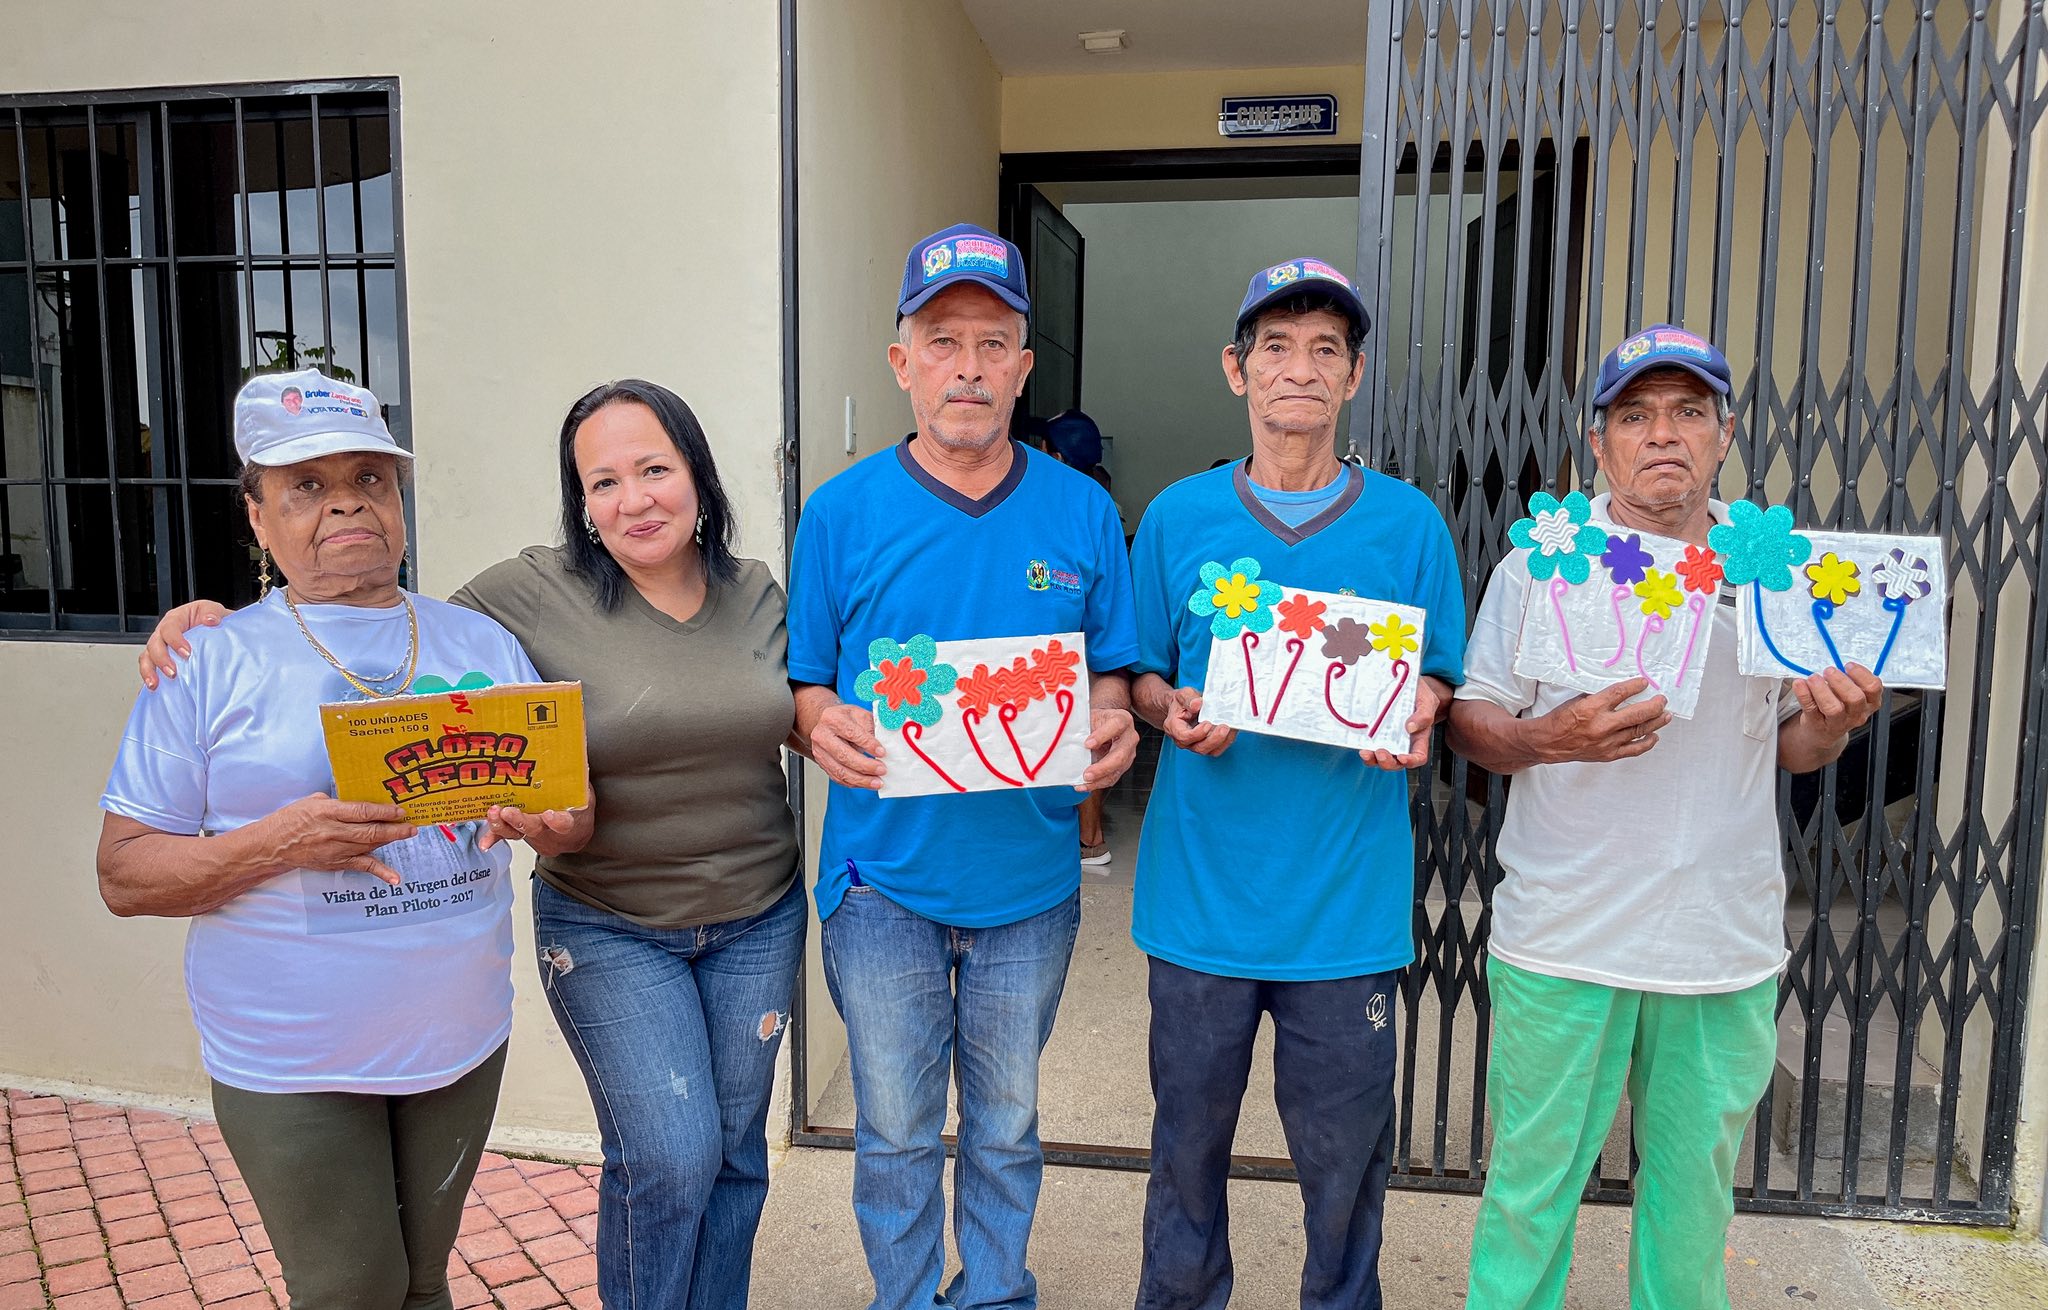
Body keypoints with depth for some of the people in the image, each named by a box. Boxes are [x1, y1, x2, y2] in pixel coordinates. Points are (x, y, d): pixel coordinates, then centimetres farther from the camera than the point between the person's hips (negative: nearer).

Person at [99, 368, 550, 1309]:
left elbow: (566, 807, 8)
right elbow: (124, 876, -6)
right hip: (293, 1061, -3)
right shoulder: (208, 664, -5)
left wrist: (554, 815, -16)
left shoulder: (481, 644, 5)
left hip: (462, 1037, 3)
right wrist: (281, 843, -23)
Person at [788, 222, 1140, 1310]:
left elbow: (1107, 673, 6)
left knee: (1006, 1128, 19)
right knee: (896, 1134, 13)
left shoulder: (1082, 511, -1)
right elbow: (803, 685, 0)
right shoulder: (842, 511, -4)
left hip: (1029, 874, 1)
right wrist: (824, 727, -22)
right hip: (885, 874, -1)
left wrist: (1108, 727, -16)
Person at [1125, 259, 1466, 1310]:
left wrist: (1413, 721, -14)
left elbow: (1437, 680, 8)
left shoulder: (1408, 524, 1)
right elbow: (1139, 675, 9)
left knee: (1344, 1151, 11)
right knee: (1189, 1135, 15)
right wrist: (1174, 711, -12)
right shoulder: (1177, 517, 3)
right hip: (1201, 887, 1)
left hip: (1346, 897, 0)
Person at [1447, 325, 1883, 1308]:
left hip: (1726, 943, 3)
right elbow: (1471, 722, -2)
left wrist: (1832, 722, -9)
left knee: (1693, 1195, 16)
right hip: (1561, 939, -2)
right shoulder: (1542, 557, -2)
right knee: (1531, 1186, 7)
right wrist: (1549, 739, -21)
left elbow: (1792, 749, 13)